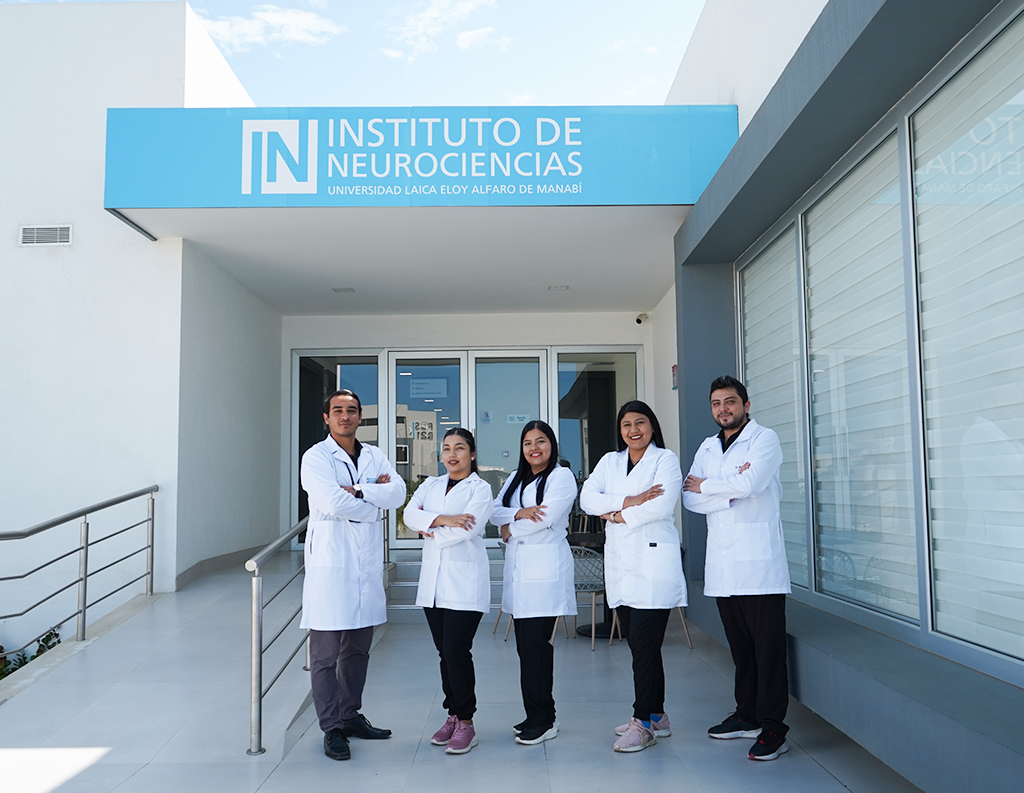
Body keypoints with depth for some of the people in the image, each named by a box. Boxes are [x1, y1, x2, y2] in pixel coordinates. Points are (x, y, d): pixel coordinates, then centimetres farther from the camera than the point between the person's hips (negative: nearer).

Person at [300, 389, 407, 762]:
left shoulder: (374, 456, 13)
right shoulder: (316, 457, -4)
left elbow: (398, 492, -3)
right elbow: (332, 501, -19)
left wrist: (356, 490, -14)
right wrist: (373, 502, -5)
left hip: (367, 563, 6)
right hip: (330, 563, -6)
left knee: (358, 649, 15)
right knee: (325, 654, -1)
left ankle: (351, 716, 28)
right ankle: (331, 728, 9)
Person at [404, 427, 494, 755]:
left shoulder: (480, 488, 0)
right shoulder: (430, 485, 16)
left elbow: (466, 530, -15)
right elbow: (410, 513, -2)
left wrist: (429, 529, -4)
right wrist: (443, 519, -16)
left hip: (465, 580, -5)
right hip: (433, 579, 5)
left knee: (457, 651, -9)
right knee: (444, 652, 9)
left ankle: (465, 722, 2)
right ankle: (453, 715, 22)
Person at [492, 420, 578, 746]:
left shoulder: (562, 476, -1)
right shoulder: (515, 479, 22)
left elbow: (546, 517, -13)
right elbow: (495, 511, 10)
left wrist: (510, 529, 1)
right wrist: (520, 513, -11)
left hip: (545, 569, -7)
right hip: (517, 569, 7)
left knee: (536, 643, -8)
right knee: (526, 644, 7)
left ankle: (542, 720, 1)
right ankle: (537, 715, 17)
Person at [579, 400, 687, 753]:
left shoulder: (665, 459, 2)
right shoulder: (609, 461, 16)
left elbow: (662, 505, -13)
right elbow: (587, 498, 1)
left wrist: (616, 515, -4)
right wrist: (629, 501, -12)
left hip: (654, 563, -5)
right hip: (620, 563, 5)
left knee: (644, 644, -8)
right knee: (640, 645, 10)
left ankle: (643, 722, 1)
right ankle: (656, 716, 22)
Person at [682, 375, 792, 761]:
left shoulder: (764, 439, 0)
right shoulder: (707, 447, 17)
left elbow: (751, 483, -18)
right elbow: (689, 500, 5)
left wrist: (705, 485, -4)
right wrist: (731, 489, -10)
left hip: (758, 558, -6)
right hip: (721, 560, 6)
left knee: (768, 645, -4)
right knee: (739, 644, 12)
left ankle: (772, 727, 2)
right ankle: (747, 715, 23)